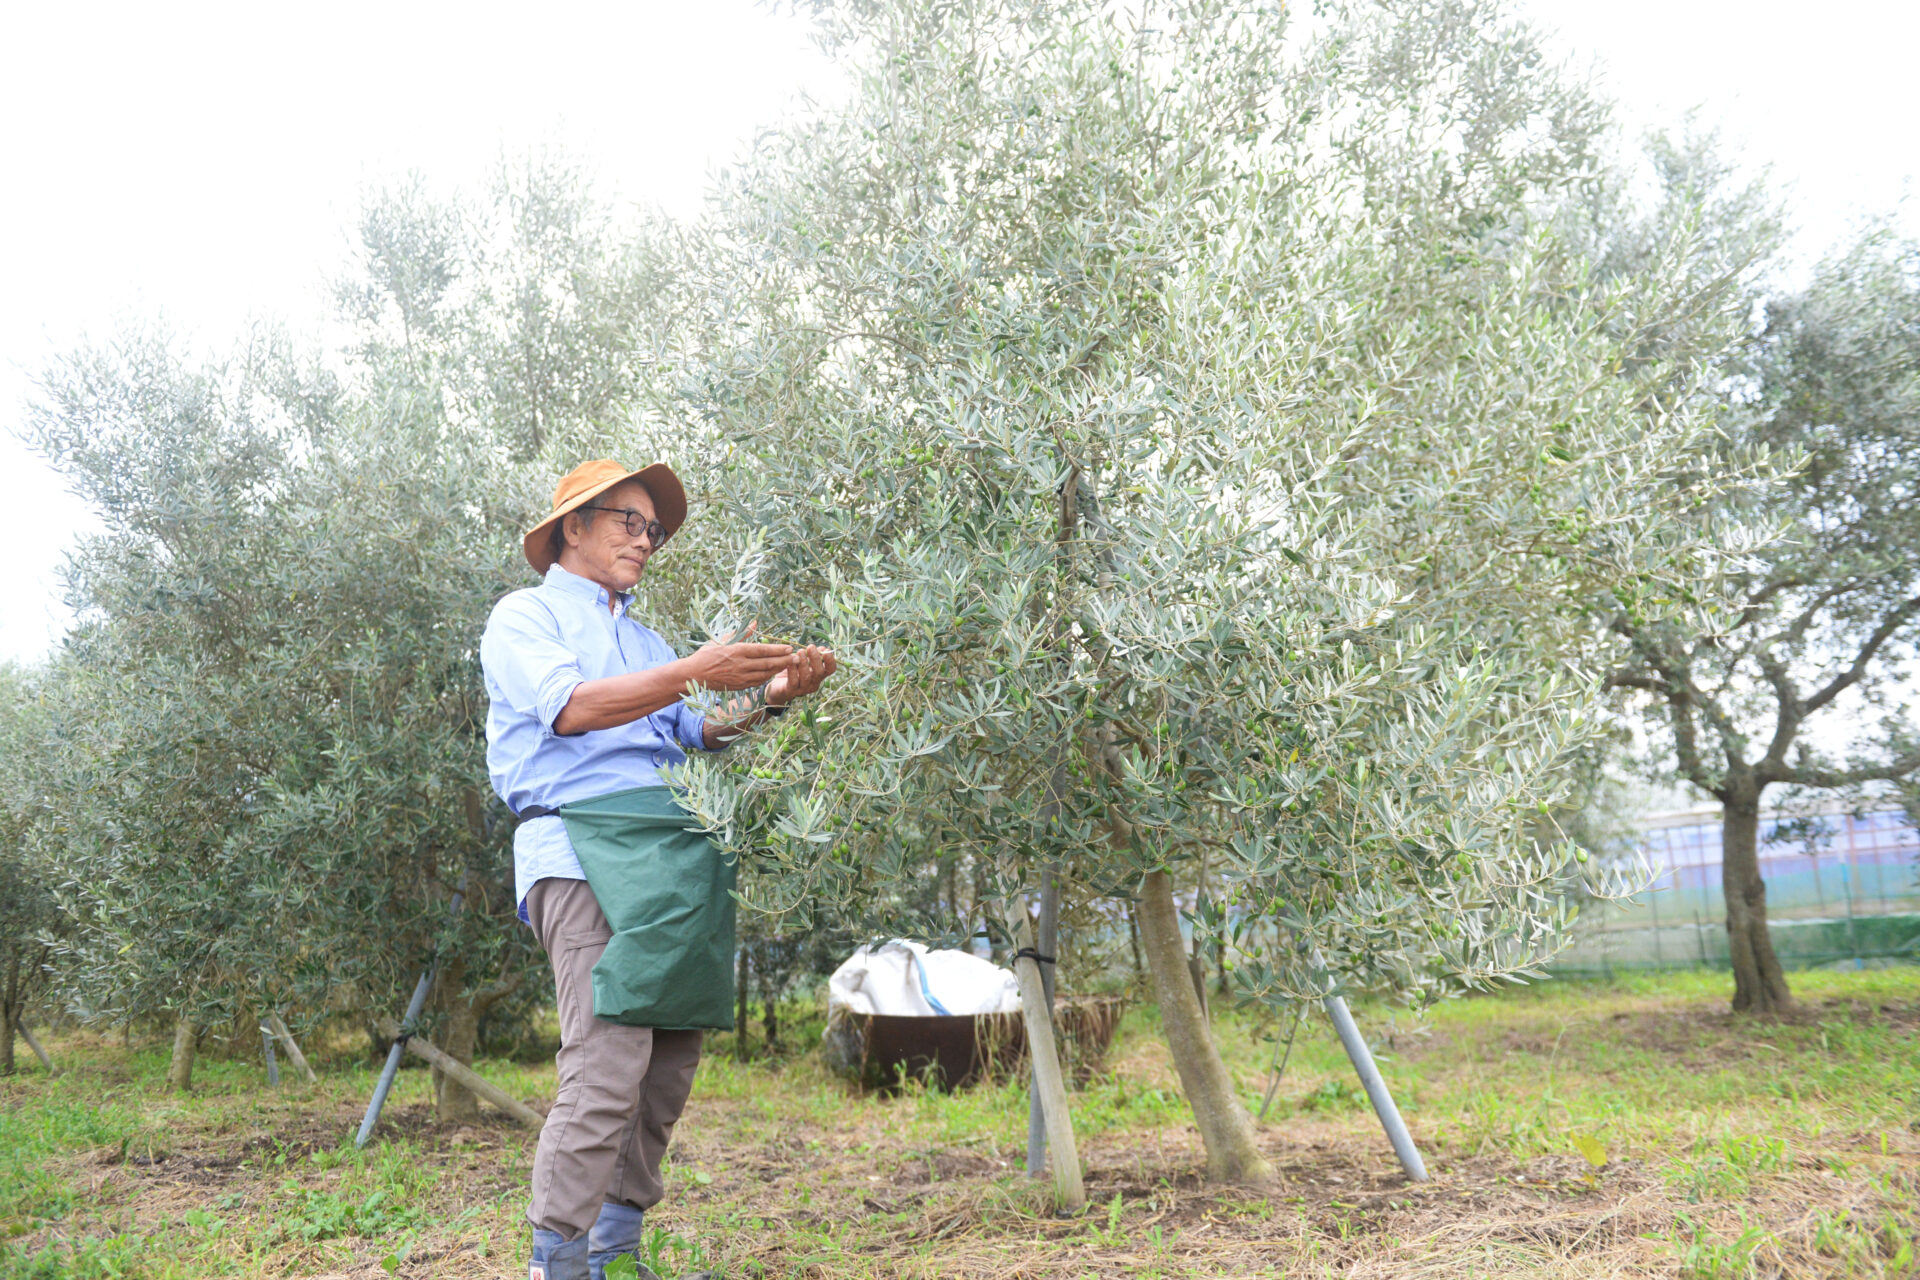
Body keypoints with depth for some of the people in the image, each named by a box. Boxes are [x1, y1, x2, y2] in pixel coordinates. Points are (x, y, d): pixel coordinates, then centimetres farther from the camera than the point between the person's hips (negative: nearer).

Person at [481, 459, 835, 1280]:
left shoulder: (644, 641, 29)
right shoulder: (525, 616, 7)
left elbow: (698, 733, 18)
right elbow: (570, 707, -12)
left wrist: (771, 695, 0)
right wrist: (694, 671, -21)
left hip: (668, 846, 8)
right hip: (580, 843, -7)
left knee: (673, 1056, 4)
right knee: (610, 1061, -18)